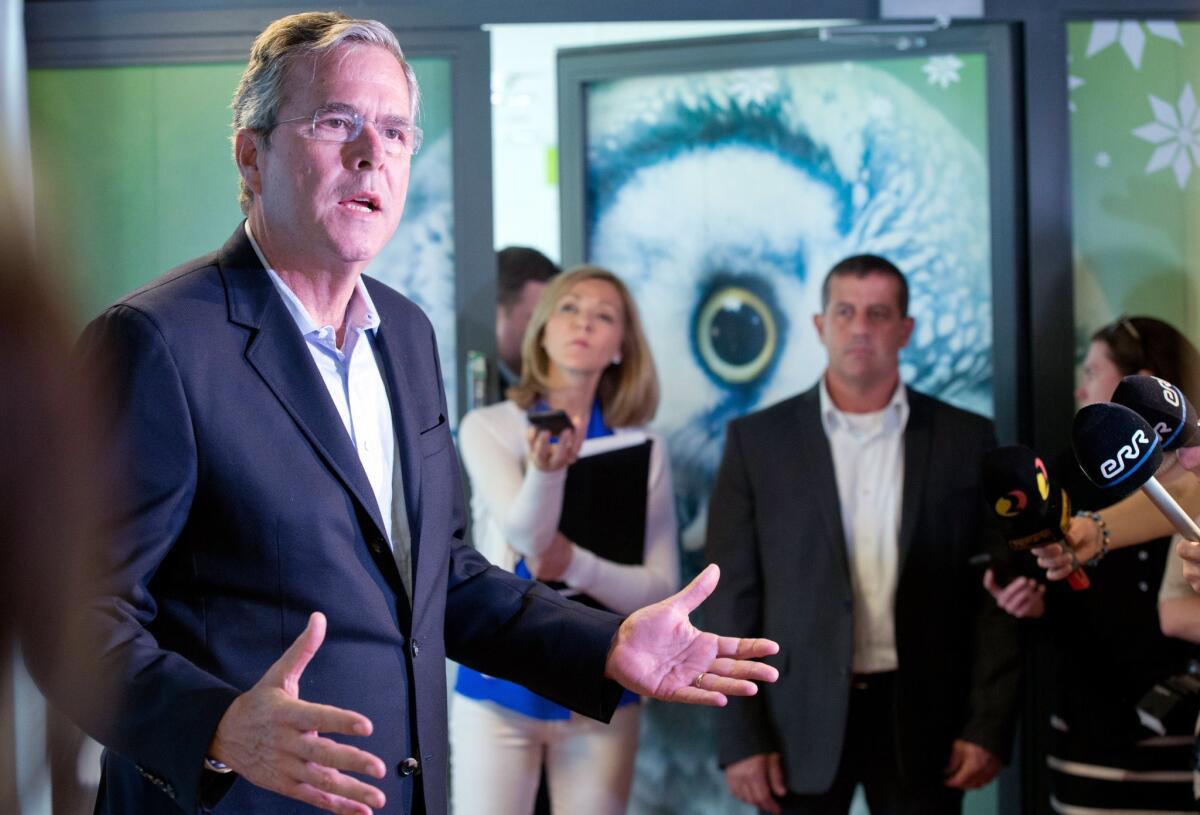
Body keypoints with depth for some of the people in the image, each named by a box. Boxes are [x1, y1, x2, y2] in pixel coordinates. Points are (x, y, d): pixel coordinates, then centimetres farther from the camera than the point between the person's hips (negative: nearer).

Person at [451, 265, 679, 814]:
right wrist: (545, 467, -38)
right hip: (501, 686, -1)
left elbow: (661, 589, -3)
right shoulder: (488, 428, -2)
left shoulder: (643, 450, 1)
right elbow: (526, 533, -18)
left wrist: (575, 565, -20)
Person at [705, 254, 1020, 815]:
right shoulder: (757, 440, 2)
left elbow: (993, 591, 4)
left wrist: (989, 726, -3)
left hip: (922, 718, 1)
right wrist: (741, 737, -6)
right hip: (799, 718, -1)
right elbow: (732, 596, 0)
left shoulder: (966, 439, 5)